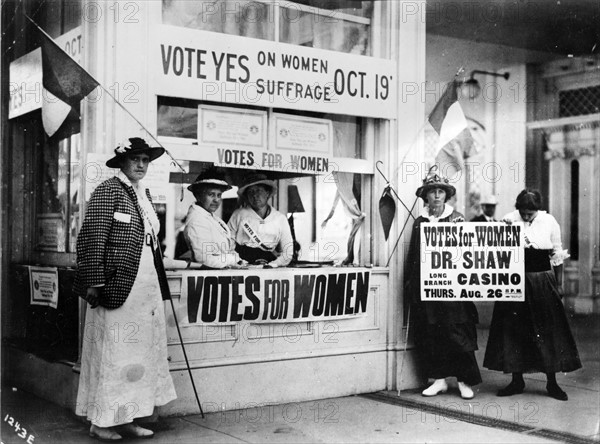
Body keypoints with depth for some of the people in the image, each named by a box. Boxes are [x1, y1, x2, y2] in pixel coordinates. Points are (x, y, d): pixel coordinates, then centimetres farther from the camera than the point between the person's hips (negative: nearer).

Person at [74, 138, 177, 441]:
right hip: (118, 285, -8)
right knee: (112, 351, 0)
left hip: (146, 284, 8)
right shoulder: (109, 191, -8)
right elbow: (92, 237, -14)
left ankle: (124, 418, 21)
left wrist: (156, 280, 17)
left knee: (140, 352, 11)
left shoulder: (144, 194, 15)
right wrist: (93, 282, -19)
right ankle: (100, 422, 12)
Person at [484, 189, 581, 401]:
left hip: (543, 282, 0)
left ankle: (552, 383, 12)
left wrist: (559, 283, 8)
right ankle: (517, 381, 16)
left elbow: (557, 255, 6)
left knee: (548, 331, 2)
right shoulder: (508, 220, -4)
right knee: (513, 330, 4)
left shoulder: (549, 222, -2)